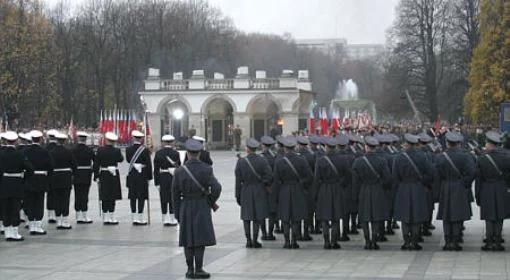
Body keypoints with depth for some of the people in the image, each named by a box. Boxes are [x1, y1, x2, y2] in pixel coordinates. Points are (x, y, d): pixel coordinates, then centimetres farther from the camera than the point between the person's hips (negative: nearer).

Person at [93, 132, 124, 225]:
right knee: (112, 198, 5)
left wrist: (96, 176, 4)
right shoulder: (116, 151, -8)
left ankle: (105, 218, 8)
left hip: (103, 176, 1)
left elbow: (96, 164, -4)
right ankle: (112, 218, 4)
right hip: (114, 176, -1)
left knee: (104, 198, 7)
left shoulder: (100, 150, -7)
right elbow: (121, 159, 12)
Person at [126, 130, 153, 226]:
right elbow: (148, 164, -8)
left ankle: (134, 218, 11)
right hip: (142, 175, -4)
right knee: (141, 197, 1)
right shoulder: (145, 150, -10)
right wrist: (149, 177, -1)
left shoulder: (128, 149, 0)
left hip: (131, 175, 4)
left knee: (133, 197, 9)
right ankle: (140, 218, -1)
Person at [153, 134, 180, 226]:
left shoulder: (158, 153, -1)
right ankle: (172, 219, 8)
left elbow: (156, 169, -3)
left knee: (164, 199, 8)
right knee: (173, 199, 6)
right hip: (173, 178, -2)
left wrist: (157, 183, 0)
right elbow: (179, 168, -4)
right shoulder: (175, 153, -6)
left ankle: (165, 219, 10)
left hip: (162, 178, 2)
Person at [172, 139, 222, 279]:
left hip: (186, 206, 2)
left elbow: (175, 194, -1)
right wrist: (211, 202, 4)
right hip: (202, 207, -2)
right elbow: (216, 188, -14)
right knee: (200, 238, 2)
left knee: (187, 238, 9)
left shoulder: (180, 171, -4)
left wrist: (177, 214, 7)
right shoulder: (206, 169, -9)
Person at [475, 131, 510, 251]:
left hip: (486, 191, -1)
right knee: (499, 216, 10)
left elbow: (478, 179, -4)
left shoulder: (482, 158, -8)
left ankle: (489, 242, 7)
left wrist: (477, 196, 3)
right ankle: (497, 241, 12)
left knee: (489, 217, 7)